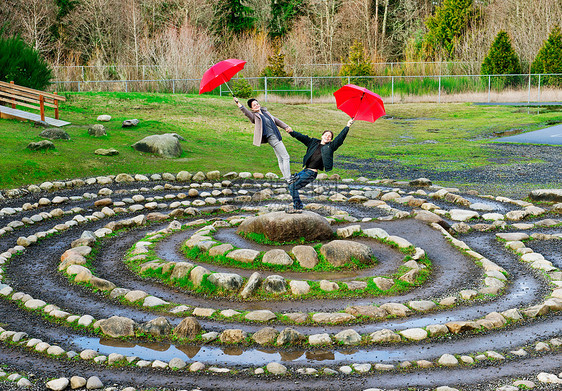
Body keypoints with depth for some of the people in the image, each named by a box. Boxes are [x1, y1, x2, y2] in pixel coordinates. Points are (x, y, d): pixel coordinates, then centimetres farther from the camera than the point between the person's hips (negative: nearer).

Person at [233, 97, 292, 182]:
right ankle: (288, 178, -7)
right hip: (272, 138, -7)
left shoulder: (265, 112, 16)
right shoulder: (254, 116, -4)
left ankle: (285, 176, 17)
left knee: (280, 159, 11)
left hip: (277, 136, 7)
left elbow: (276, 120, 22)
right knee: (286, 157, -9)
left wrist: (286, 127, 18)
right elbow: (246, 112, -22)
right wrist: (238, 103, -34)